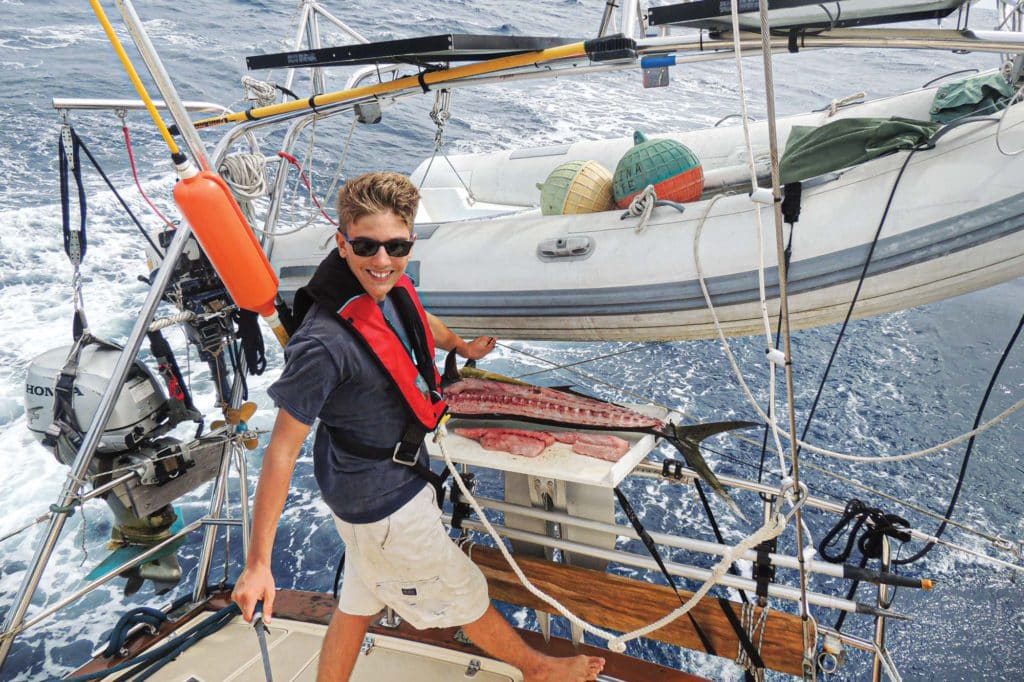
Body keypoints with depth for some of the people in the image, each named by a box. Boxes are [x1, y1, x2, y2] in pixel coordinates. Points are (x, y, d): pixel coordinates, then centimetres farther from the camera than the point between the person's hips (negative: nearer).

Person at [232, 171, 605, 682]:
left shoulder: (390, 286, -8)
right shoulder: (323, 344, -33)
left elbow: (421, 321, 17)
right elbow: (283, 449, -28)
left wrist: (463, 347, 38)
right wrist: (258, 563, -24)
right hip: (382, 504, -7)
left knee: (357, 605, 25)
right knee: (464, 594, 17)